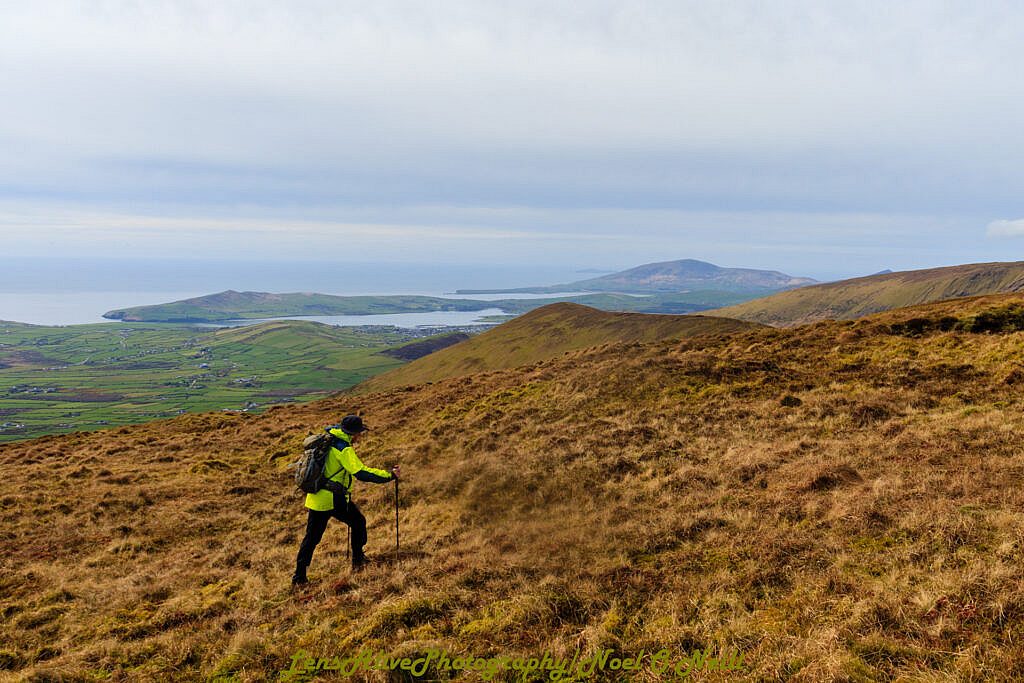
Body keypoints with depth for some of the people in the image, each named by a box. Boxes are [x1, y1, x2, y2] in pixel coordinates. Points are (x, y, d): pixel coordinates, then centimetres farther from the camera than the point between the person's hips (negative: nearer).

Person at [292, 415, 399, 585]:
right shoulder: (344, 449, -16)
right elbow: (361, 473, -25)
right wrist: (389, 475, -22)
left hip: (315, 498, 7)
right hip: (335, 499, -7)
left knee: (311, 538, 13)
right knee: (358, 522, 14)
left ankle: (299, 576, 14)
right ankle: (358, 560, 17)